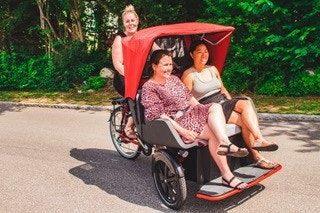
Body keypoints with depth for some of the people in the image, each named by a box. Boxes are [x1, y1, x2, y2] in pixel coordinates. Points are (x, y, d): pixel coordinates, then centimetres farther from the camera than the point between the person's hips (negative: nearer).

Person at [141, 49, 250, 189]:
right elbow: (158, 115, -16)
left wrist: (204, 111, 9)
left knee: (215, 107, -22)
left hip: (191, 113, 8)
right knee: (214, 132, -25)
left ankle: (225, 143, -43)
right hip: (176, 123, -7)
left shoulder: (174, 79, 19)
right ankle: (227, 175, -32)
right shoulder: (148, 88, -7)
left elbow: (190, 98, 24)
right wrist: (182, 130, -23)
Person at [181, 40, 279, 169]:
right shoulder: (188, 75, -4)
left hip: (223, 102, 6)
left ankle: (258, 140, -32)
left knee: (246, 104, -25)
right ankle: (258, 157, -29)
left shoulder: (213, 69, 18)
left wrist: (233, 104, 12)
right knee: (243, 120, -25)